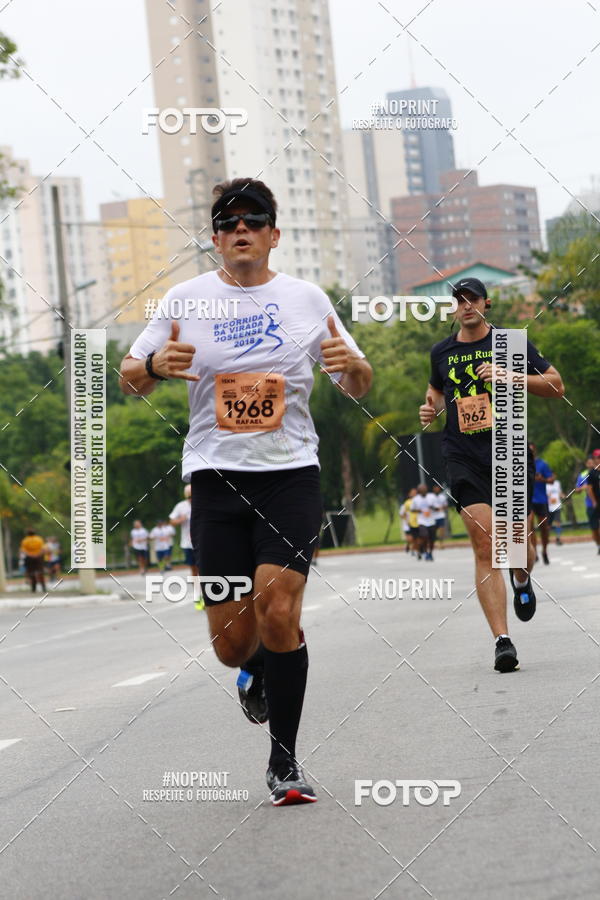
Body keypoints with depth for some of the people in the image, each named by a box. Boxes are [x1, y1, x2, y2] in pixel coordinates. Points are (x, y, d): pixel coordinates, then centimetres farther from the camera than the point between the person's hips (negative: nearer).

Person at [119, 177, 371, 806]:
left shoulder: (308, 299, 6)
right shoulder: (185, 300, 5)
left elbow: (358, 388, 14)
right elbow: (129, 380, 9)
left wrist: (351, 365, -10)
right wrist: (155, 364, -15)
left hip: (291, 474, -1)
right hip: (217, 476, 1)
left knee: (278, 612, -18)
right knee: (232, 642, -1)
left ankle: (284, 762, -4)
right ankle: (256, 671, 38)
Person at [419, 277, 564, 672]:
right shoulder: (442, 353, 13)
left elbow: (556, 385, 4)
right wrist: (431, 408, 8)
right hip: (464, 458, 1)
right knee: (485, 547, -11)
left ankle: (521, 581, 40)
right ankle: (502, 641, -13)